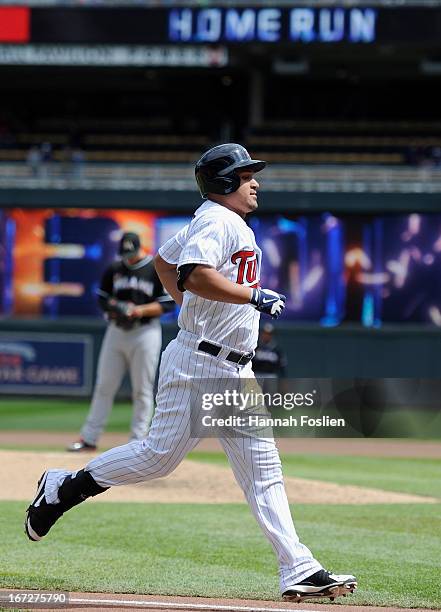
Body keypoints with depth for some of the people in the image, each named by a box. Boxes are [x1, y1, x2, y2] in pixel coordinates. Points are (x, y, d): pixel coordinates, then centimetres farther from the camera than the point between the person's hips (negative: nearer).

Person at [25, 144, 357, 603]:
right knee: (160, 456, -6)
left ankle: (298, 571, -4)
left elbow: (164, 260, 31)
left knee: (263, 468, 1)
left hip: (235, 373, 10)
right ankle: (64, 488, 13)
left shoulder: (230, 224, 18)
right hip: (197, 363, -10)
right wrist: (254, 297, -25)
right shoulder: (216, 220, -11)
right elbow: (194, 275, -29)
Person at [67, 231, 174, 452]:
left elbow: (168, 304, -5)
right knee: (104, 386, 4)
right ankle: (89, 438, 8)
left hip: (145, 332, -4)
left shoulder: (157, 270, -4)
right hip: (116, 331, 4)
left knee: (142, 389, -2)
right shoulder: (113, 269, 8)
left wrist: (141, 310, -17)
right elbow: (101, 297, 14)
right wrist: (114, 307, -8)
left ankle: (138, 440, 3)